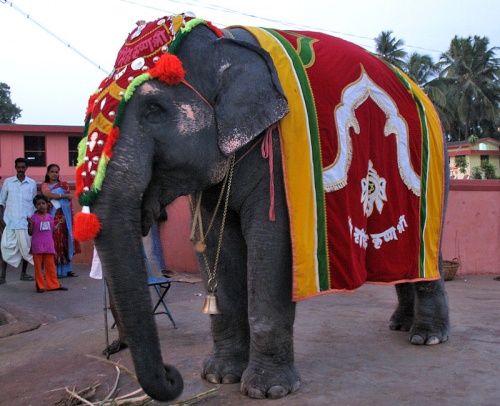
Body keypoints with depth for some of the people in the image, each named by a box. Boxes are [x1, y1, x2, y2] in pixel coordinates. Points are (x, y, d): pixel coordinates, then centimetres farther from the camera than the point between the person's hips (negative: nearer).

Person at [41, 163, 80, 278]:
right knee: (55, 241, -8)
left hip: (63, 216, 2)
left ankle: (66, 269, 5)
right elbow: (49, 195, -8)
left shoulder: (64, 185, 15)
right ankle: (55, 271, -7)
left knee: (65, 241, 1)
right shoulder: (45, 185, 11)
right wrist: (65, 195, -6)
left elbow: (69, 199, 6)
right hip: (52, 216, -2)